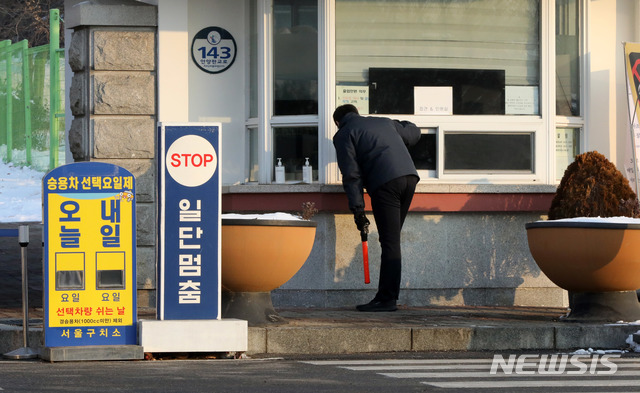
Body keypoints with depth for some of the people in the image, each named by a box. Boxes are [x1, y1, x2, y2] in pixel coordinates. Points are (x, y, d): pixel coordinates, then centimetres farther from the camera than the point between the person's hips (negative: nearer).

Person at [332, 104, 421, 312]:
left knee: (390, 242, -7)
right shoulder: (385, 122, 26)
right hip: (409, 177, 6)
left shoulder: (343, 135, 8)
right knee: (392, 240, 11)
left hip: (385, 183, -6)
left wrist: (357, 209, -3)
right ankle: (386, 295, 11)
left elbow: (351, 173, -1)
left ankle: (387, 299, -8)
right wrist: (399, 125, 62)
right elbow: (413, 133, 41)